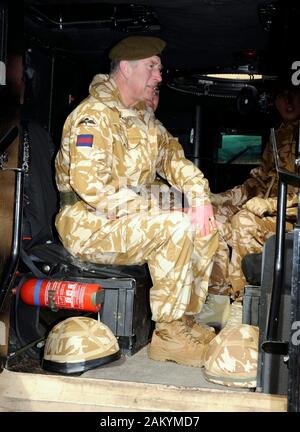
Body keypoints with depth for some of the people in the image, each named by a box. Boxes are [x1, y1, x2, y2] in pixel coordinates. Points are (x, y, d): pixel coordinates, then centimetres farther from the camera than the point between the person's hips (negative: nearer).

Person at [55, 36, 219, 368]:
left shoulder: (144, 116, 14)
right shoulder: (95, 116, -16)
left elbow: (172, 156, 15)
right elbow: (91, 185, -26)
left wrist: (200, 197, -4)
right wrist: (152, 212, -23)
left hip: (131, 217, 9)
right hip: (89, 225, -9)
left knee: (204, 225, -1)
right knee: (176, 227, -27)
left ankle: (186, 320, 7)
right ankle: (168, 335, -17)